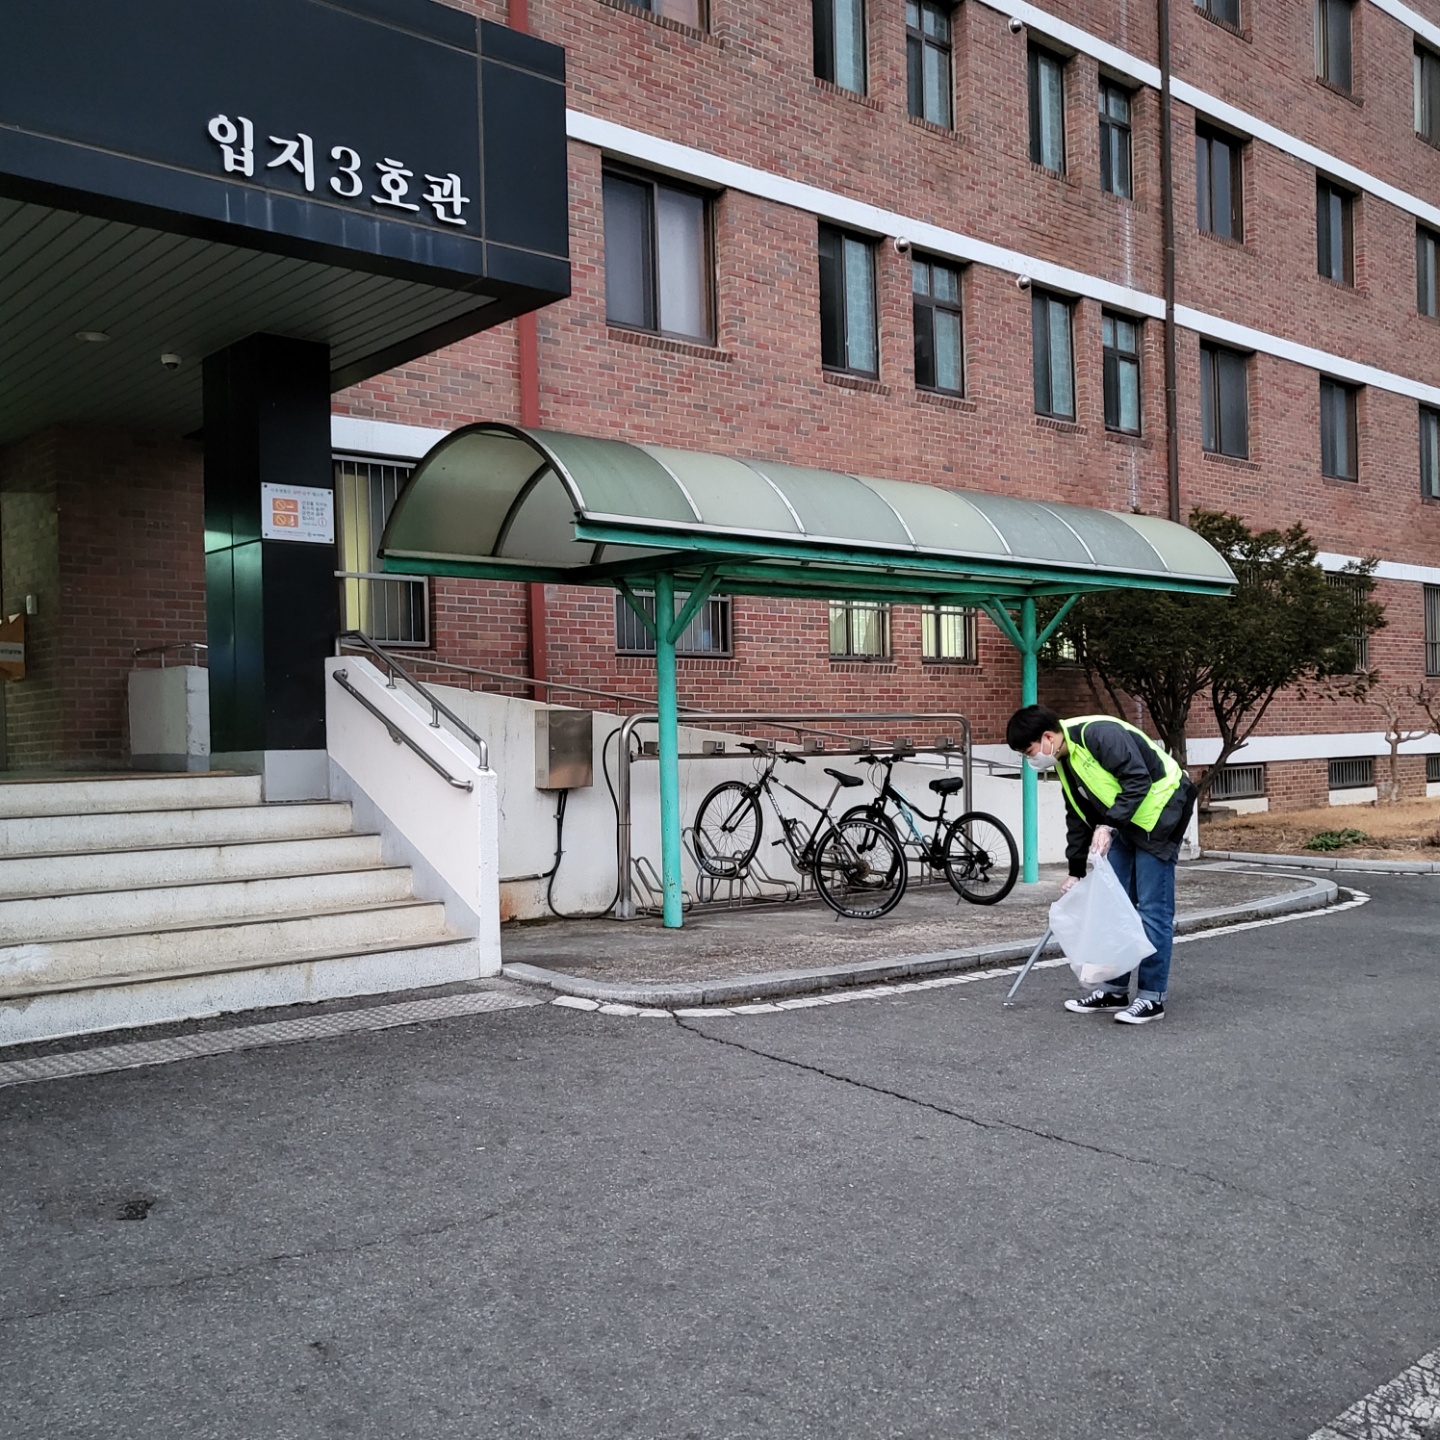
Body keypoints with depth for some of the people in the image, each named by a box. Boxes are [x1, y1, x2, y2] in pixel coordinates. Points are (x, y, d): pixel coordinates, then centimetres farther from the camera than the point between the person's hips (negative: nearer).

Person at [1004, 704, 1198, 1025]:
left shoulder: (1098, 734, -24)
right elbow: (1077, 816, 14)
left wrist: (1107, 825, -29)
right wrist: (1076, 871, 14)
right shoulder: (1064, 762, 6)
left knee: (1153, 908, -6)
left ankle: (1151, 997, 2)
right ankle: (1114, 990, 18)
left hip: (1159, 813, -10)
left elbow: (1138, 779, -28)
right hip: (1124, 823, 10)